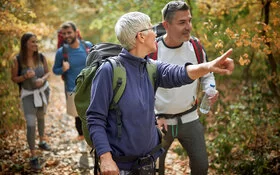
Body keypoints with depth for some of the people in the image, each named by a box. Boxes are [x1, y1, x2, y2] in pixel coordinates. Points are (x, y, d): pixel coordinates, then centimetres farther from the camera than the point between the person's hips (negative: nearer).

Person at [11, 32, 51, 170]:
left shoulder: (41, 57, -12)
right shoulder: (18, 60, -20)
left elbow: (47, 72, 0)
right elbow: (14, 78, -9)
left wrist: (43, 79, -21)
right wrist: (25, 76, -28)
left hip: (43, 91, 4)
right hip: (28, 94, -4)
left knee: (41, 117, 25)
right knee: (30, 124, -12)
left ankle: (42, 142, 50)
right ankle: (33, 157, -2)